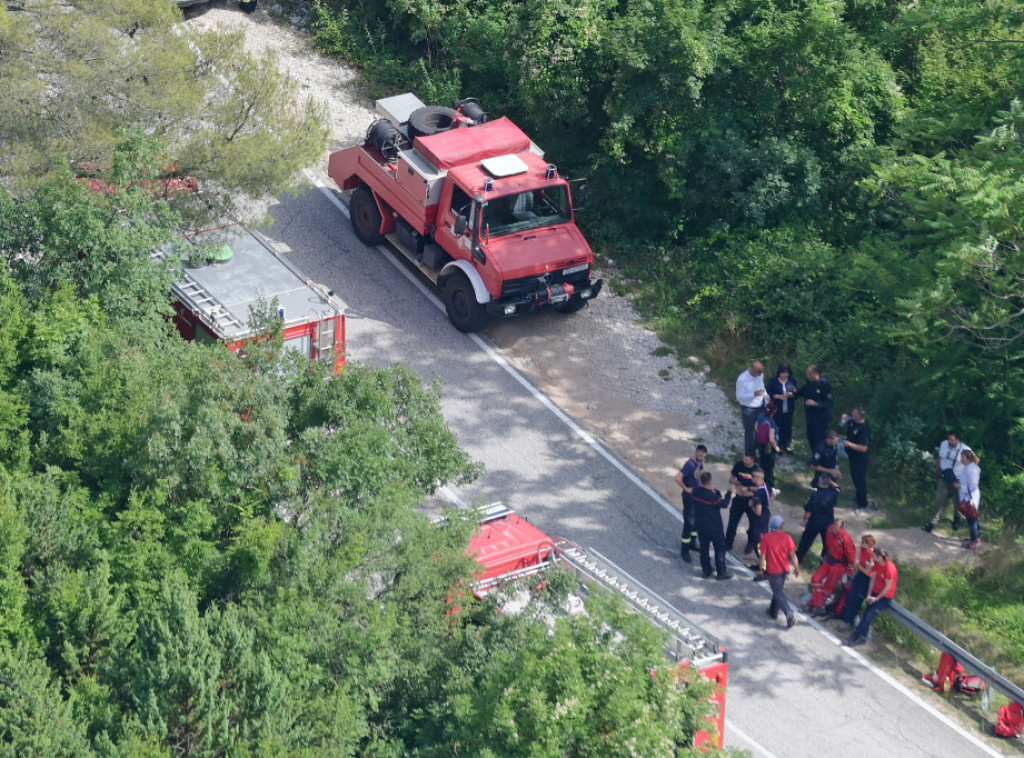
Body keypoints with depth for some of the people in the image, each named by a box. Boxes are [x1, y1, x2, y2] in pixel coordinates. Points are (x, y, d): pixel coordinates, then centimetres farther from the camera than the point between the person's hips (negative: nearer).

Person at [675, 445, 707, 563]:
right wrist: (686, 489, -23)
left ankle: (692, 543, 38)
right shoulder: (689, 464, -26)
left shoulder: (699, 462, 2)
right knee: (689, 523, -4)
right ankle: (684, 550, 5)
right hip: (689, 498, -9)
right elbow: (678, 478, -36)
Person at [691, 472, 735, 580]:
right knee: (720, 548, 7)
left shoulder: (696, 493, -5)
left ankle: (706, 571, 21)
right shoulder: (712, 496, -25)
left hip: (700, 525, 6)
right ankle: (721, 572, 11)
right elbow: (724, 504, -17)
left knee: (704, 548, 16)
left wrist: (715, 492, 12)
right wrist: (729, 493, -7)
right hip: (714, 528, -6)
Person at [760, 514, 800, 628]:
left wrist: (762, 568, 2)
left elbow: (763, 555, -12)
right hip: (784, 569, 4)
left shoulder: (766, 538, -15)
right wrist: (796, 568, 5)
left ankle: (790, 616, -12)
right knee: (779, 590, 23)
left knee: (779, 593, 0)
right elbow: (792, 554, -6)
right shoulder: (786, 537, -9)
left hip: (772, 571, -4)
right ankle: (773, 612, 37)